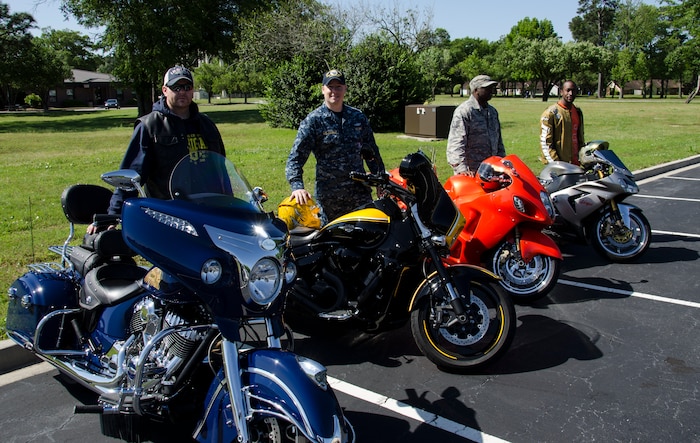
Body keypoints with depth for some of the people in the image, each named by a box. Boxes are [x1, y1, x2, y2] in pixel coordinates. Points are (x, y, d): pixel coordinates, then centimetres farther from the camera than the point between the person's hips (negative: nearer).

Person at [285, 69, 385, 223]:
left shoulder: (358, 117, 9)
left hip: (360, 192, 4)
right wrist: (297, 186, -25)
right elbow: (295, 157, -9)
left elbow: (371, 152, 17)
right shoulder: (313, 120, -4)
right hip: (328, 197, -3)